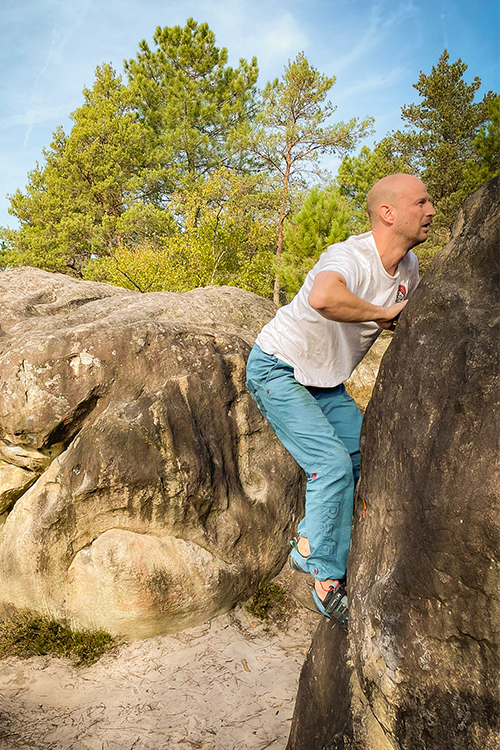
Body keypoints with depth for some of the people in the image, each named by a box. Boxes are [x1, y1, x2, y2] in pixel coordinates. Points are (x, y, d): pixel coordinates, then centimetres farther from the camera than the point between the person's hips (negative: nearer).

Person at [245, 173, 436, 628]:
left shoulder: (408, 266, -1)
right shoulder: (351, 258, -30)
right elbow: (322, 296, -55)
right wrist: (380, 313, -39)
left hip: (325, 381, 9)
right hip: (277, 371, -9)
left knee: (366, 457, 4)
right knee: (333, 465, -17)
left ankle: (309, 549, 19)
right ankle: (327, 579, 0)